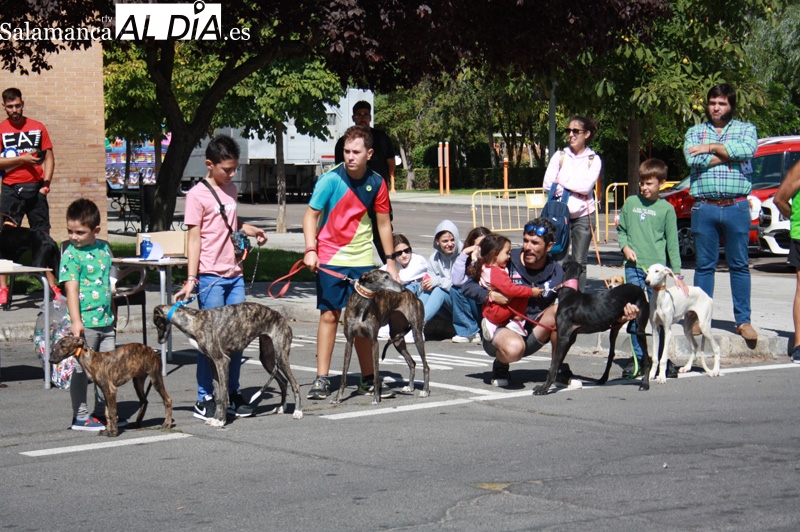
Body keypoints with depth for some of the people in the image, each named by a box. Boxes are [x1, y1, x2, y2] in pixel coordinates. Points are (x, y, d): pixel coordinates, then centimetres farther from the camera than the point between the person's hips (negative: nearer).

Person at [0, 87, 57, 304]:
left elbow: (49, 157, 9)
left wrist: (46, 183, -3)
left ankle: (52, 284, 9)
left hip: (35, 189, 2)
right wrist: (21, 159, -14)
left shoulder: (38, 128, 7)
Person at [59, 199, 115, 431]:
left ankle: (102, 412, 22)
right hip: (85, 322, -6)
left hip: (105, 320, 6)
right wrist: (75, 321, -24)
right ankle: (80, 416, 9)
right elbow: (71, 288, -16)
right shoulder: (71, 255, -9)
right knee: (82, 369, 1)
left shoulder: (104, 248, 8)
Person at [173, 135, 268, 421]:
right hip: (210, 276, -7)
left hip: (234, 274, 7)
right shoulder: (198, 195, -8)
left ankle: (233, 394, 17)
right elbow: (194, 238, -11)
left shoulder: (231, 190, 14)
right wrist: (191, 279, -16)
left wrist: (252, 230, 12)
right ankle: (204, 399, 3)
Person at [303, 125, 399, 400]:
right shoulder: (330, 179, -10)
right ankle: (322, 379, 5)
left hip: (362, 260, 3)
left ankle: (368, 379, 13)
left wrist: (390, 260, 9)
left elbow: (383, 223, 9)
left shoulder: (376, 183, -1)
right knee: (329, 315, -1)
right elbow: (311, 214, -6)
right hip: (330, 259, -3)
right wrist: (310, 249, -17)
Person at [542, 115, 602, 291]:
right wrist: (574, 189, -11)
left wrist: (561, 181, -7)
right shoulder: (560, 156, 6)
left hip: (583, 216, 0)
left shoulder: (593, 160, 4)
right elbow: (547, 185, -3)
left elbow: (587, 186, -11)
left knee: (580, 263, 4)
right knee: (558, 260, -3)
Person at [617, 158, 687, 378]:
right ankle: (637, 359, 10)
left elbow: (672, 243, 5)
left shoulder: (666, 209, 3)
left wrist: (677, 273, 2)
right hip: (633, 267, 2)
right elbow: (621, 229, 18)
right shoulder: (631, 203, 9)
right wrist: (625, 247, -2)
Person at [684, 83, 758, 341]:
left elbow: (747, 149, -13)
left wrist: (712, 148, -9)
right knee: (704, 265, 4)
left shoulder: (746, 129, 10)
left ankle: (743, 320, 6)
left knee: (739, 265, 2)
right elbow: (693, 159, -7)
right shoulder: (695, 132, 13)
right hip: (704, 208, 1)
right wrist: (728, 154, -7)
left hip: (736, 207, -1)